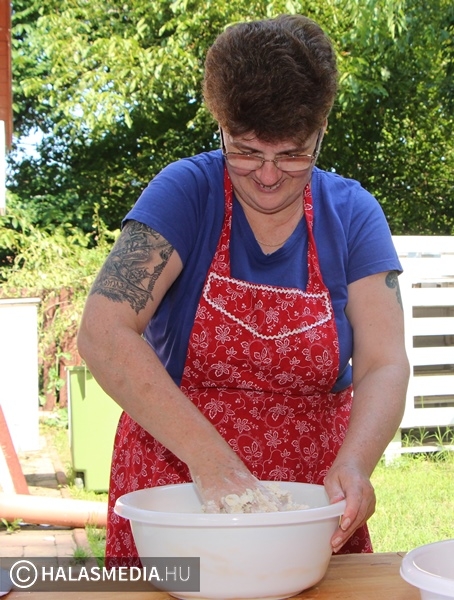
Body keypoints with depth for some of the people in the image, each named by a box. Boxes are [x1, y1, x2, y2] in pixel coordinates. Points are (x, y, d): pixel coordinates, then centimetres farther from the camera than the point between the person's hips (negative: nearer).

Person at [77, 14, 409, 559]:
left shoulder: (352, 214, -4)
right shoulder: (185, 193, -12)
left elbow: (383, 365, -9)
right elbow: (102, 333, -22)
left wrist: (354, 463, -29)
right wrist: (207, 455, -31)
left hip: (314, 499, 2)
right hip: (171, 486, -2)